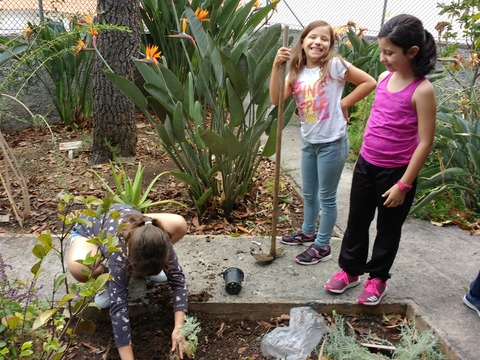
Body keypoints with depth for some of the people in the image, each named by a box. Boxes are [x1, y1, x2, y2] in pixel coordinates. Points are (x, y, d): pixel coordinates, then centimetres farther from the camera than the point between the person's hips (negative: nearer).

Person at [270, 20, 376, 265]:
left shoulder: (334, 65, -13)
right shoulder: (297, 72, 3)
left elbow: (369, 82, -11)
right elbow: (276, 99, -11)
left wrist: (344, 103, -12)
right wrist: (276, 66, -17)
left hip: (332, 143, -6)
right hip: (308, 142, 6)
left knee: (327, 197, 6)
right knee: (308, 193, 21)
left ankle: (322, 246, 22)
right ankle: (308, 232, 42)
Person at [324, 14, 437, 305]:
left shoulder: (422, 89, -18)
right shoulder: (384, 78, 2)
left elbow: (425, 142, -17)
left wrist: (404, 185, -17)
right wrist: (364, 155, 17)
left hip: (396, 172, -6)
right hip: (366, 164, 6)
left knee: (388, 228, 12)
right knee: (357, 221, 16)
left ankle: (378, 279, 31)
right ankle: (350, 270, 34)